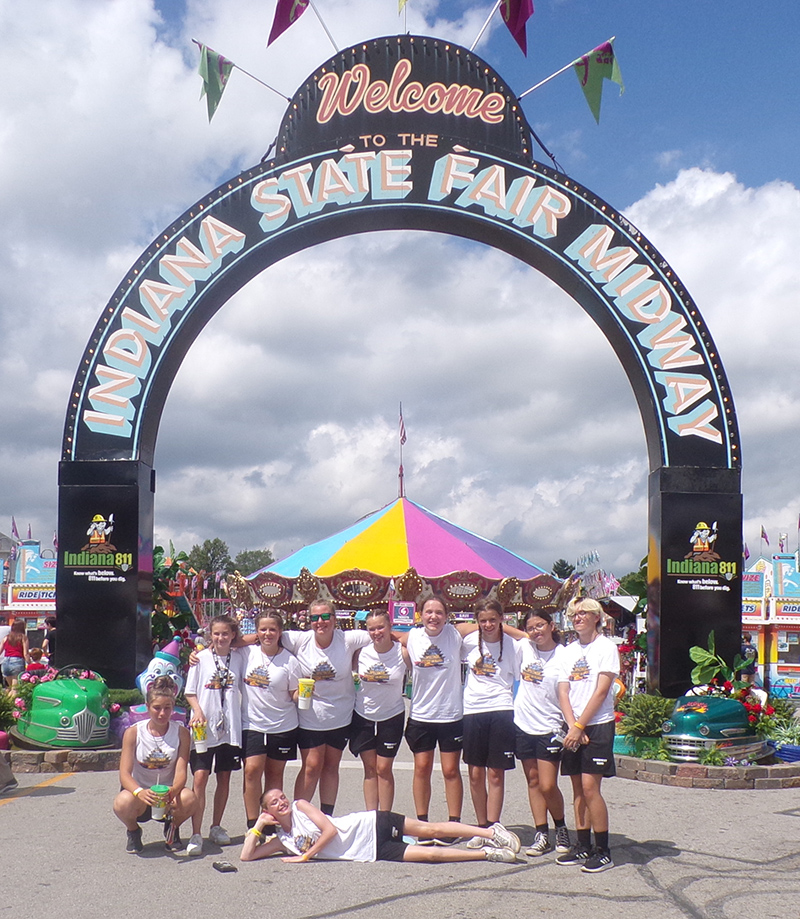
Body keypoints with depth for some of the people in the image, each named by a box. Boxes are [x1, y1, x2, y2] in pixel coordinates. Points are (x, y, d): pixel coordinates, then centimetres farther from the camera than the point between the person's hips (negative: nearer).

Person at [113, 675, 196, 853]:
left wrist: (173, 791, -38)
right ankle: (133, 831, 2)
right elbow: (125, 774, -17)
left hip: (168, 792, 1)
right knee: (123, 803, -36)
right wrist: (140, 792, -39)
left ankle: (172, 827, 4)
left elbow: (181, 772, -14)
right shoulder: (133, 733, -10)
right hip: (138, 790, -1)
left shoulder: (181, 733, -7)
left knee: (189, 798, -33)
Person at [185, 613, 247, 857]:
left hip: (230, 727, 3)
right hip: (204, 727, -2)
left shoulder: (239, 658, 4)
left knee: (224, 779, 10)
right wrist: (198, 711, -14)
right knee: (200, 778, -9)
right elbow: (190, 692, 2)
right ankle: (196, 834, -6)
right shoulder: (201, 658, -1)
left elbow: (244, 688, 10)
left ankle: (216, 827, 25)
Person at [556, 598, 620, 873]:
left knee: (590, 787, -10)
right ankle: (582, 846, 16)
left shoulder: (606, 647, -5)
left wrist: (579, 726, -14)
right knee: (578, 788, 8)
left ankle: (603, 851, -2)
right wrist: (572, 726, -8)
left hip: (598, 726, -6)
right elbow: (563, 692, 7)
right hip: (574, 728, 6)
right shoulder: (569, 651, 12)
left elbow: (601, 691, -12)